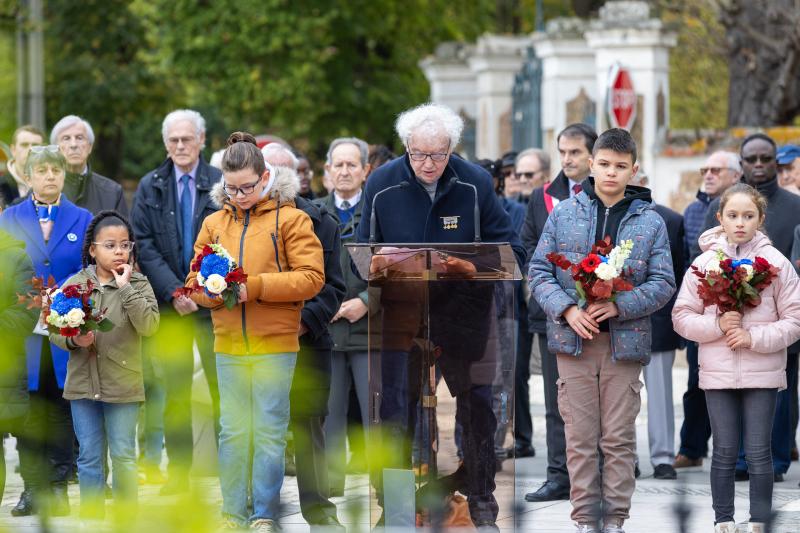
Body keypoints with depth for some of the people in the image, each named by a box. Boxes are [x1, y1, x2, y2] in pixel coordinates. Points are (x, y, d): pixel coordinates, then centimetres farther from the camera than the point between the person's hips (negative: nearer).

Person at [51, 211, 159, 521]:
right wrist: (73, 341, -16)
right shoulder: (75, 284, 2)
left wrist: (125, 287, -18)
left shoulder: (138, 285, -3)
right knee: (89, 458, 9)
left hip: (123, 385, -2)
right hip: (82, 383, 2)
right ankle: (91, 519, 18)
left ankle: (128, 519, 15)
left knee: (123, 457, 4)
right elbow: (55, 331, 5)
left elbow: (148, 326, -17)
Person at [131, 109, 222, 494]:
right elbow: (143, 245, 3)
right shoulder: (150, 187, 8)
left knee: (223, 385, -4)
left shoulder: (221, 184, 0)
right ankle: (178, 470, 9)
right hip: (168, 301, 2)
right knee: (174, 388, 4)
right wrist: (174, 290, -8)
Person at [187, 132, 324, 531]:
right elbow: (194, 282, 10)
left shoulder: (290, 218, -3)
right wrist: (216, 290, -13)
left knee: (269, 433, 2)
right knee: (232, 432, 7)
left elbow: (311, 278, -10)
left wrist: (256, 286, -17)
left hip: (275, 345, -3)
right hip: (228, 346, 3)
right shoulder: (214, 223, 9)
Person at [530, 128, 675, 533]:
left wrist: (618, 306, -14)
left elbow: (663, 283, 1)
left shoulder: (650, 222, 4)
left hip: (625, 343, 0)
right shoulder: (564, 214, 5)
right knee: (580, 438, 3)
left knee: (619, 439, 4)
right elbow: (539, 271, 5)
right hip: (573, 342, 0)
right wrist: (568, 310, -11)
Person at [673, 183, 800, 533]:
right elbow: (682, 317, 2)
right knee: (724, 452, 7)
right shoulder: (705, 263, -1)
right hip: (718, 372, 1)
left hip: (762, 372, -1)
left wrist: (755, 338, -15)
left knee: (758, 453, 2)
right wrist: (717, 325, -14)